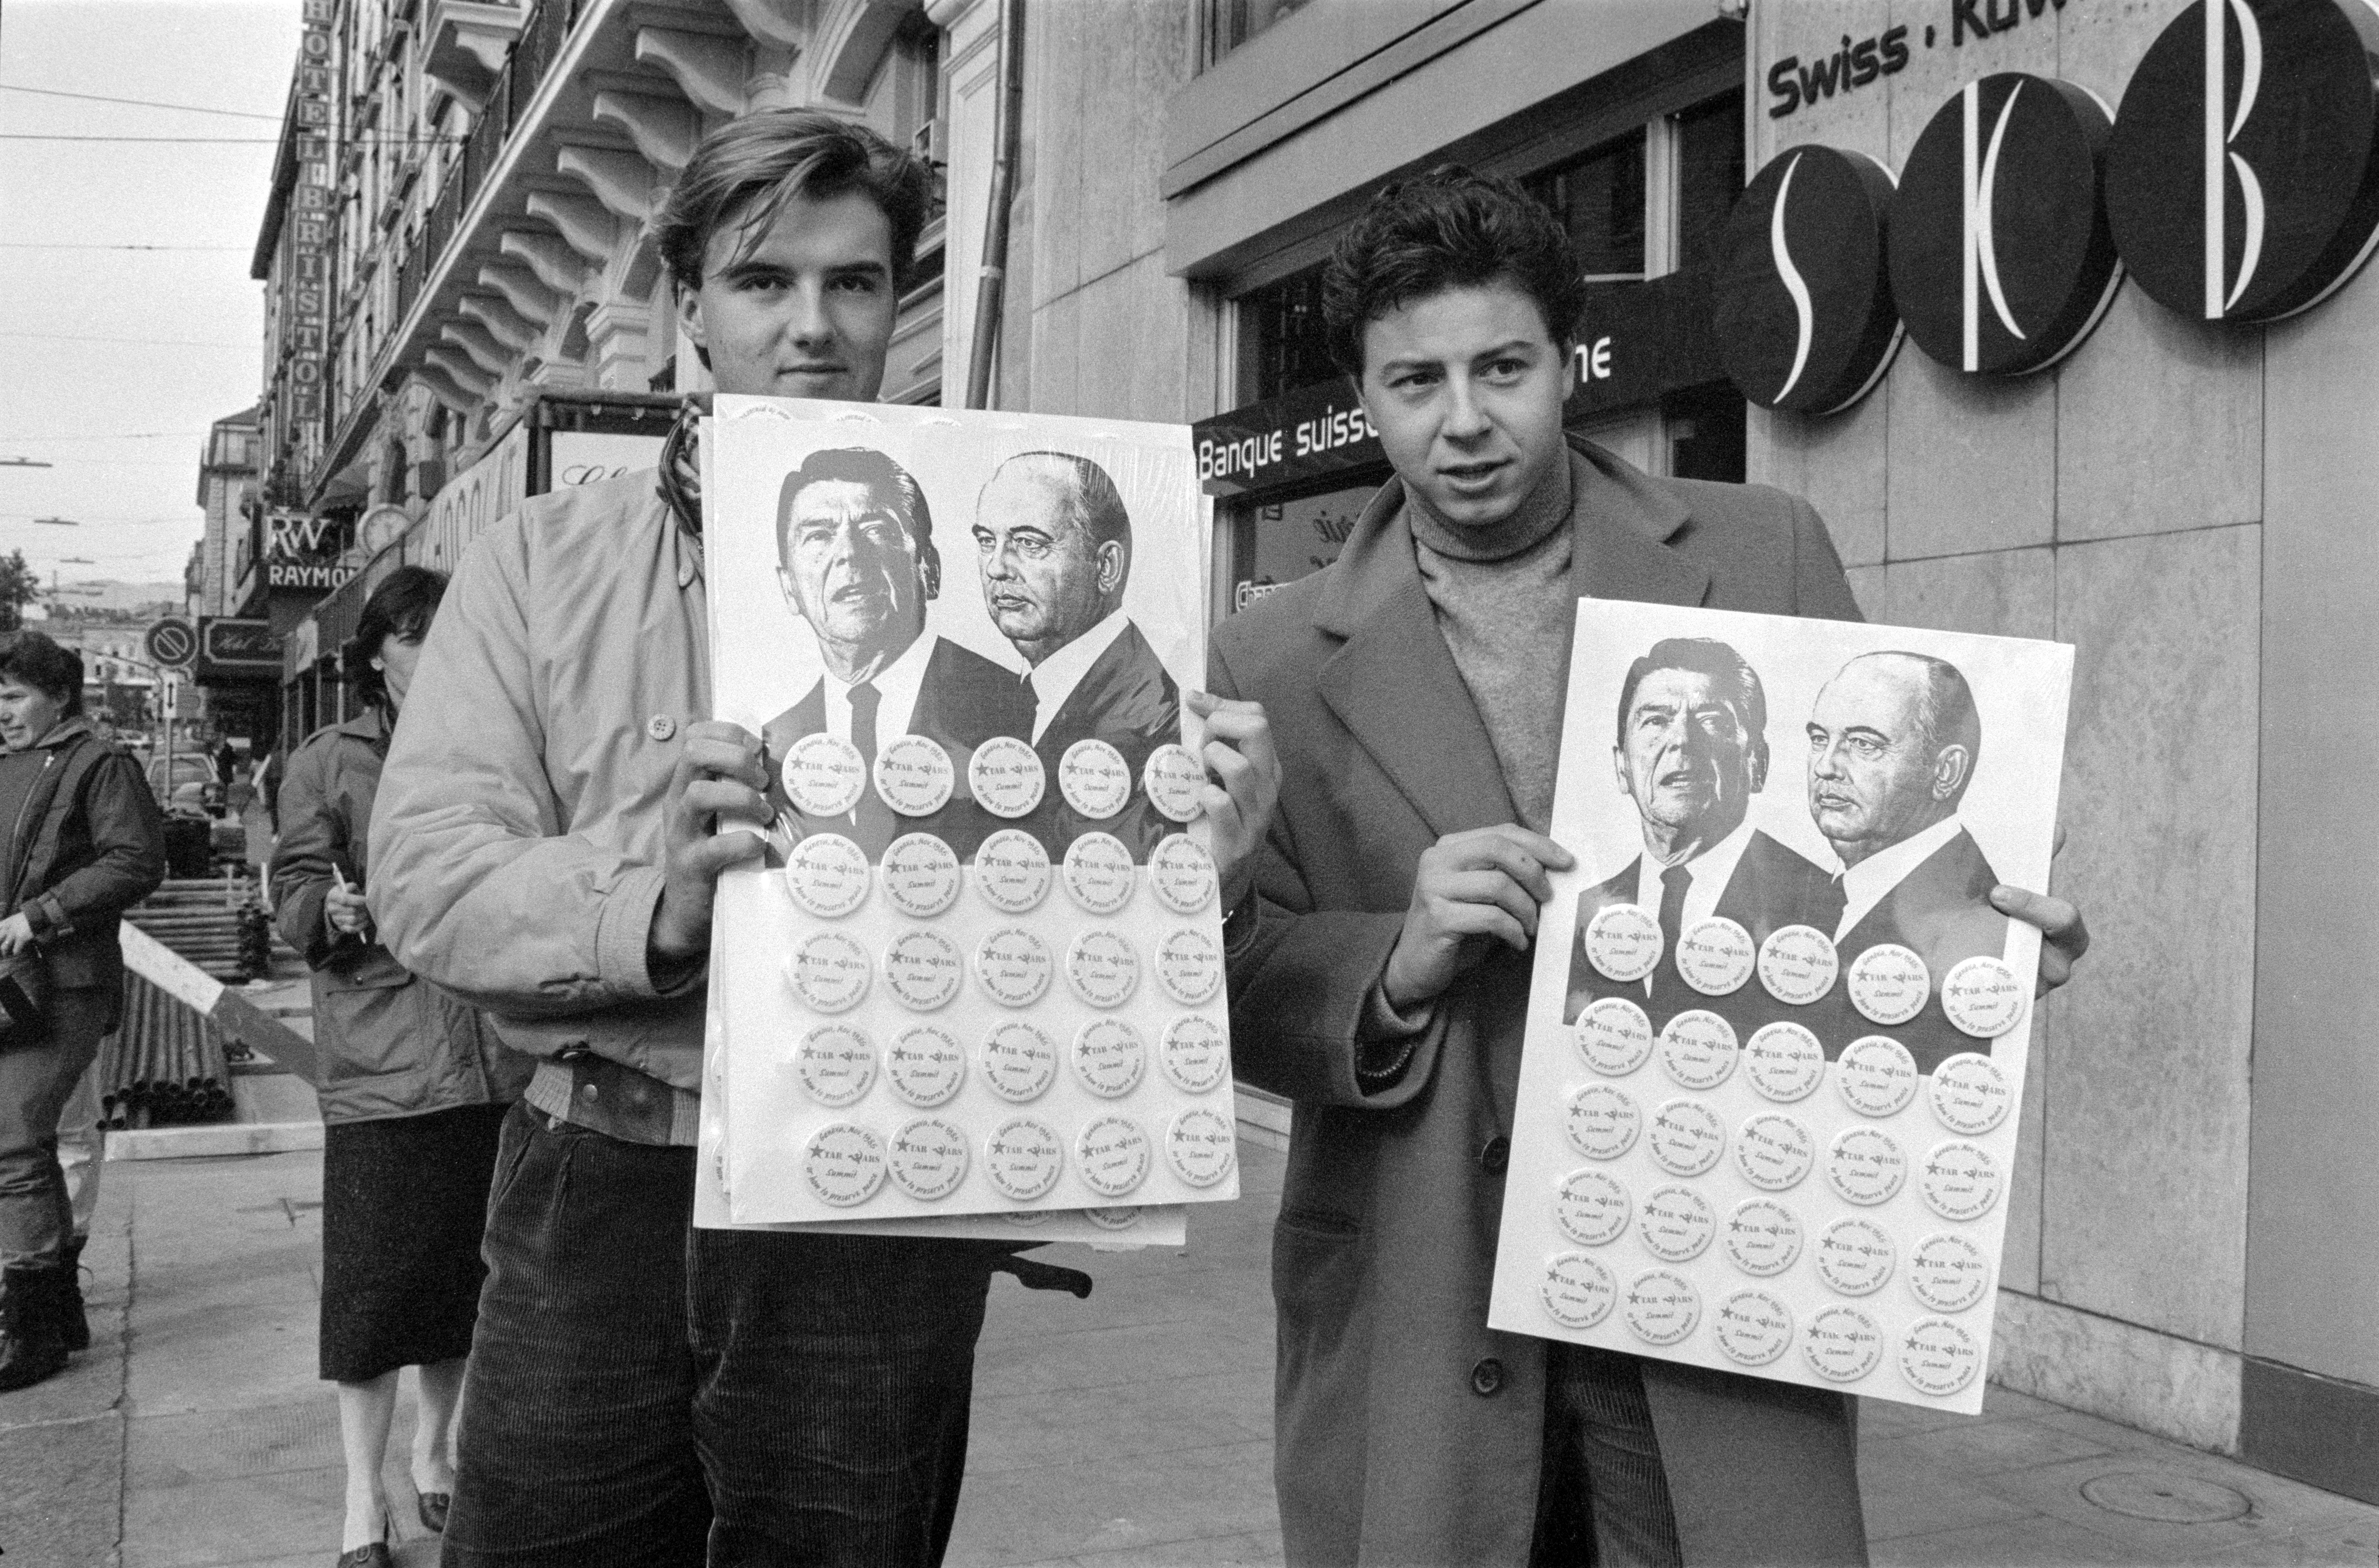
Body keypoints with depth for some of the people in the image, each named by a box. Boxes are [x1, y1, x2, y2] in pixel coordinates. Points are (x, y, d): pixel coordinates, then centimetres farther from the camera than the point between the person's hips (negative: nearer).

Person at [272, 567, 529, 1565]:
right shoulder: (327, 763, 4)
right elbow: (294, 898, -2)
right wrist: (332, 912, -22)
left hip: (491, 1058, 4)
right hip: (378, 1060, -3)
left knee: (464, 1270, 12)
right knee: (373, 1284, -3)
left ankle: (435, 1455, 32)